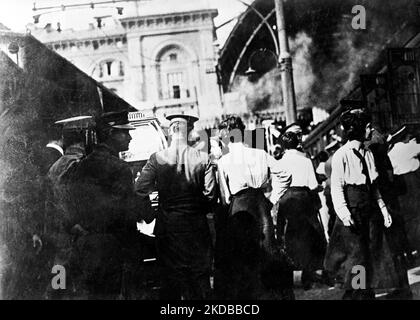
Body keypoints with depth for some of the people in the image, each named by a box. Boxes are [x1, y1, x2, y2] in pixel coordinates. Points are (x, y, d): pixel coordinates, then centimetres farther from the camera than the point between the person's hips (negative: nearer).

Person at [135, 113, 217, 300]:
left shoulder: (157, 159, -9)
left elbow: (141, 189, -11)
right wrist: (200, 209, 10)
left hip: (167, 224, 0)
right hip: (196, 225, 0)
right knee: (199, 274, 10)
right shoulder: (203, 159, -8)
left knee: (169, 273, 12)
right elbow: (210, 194, -10)